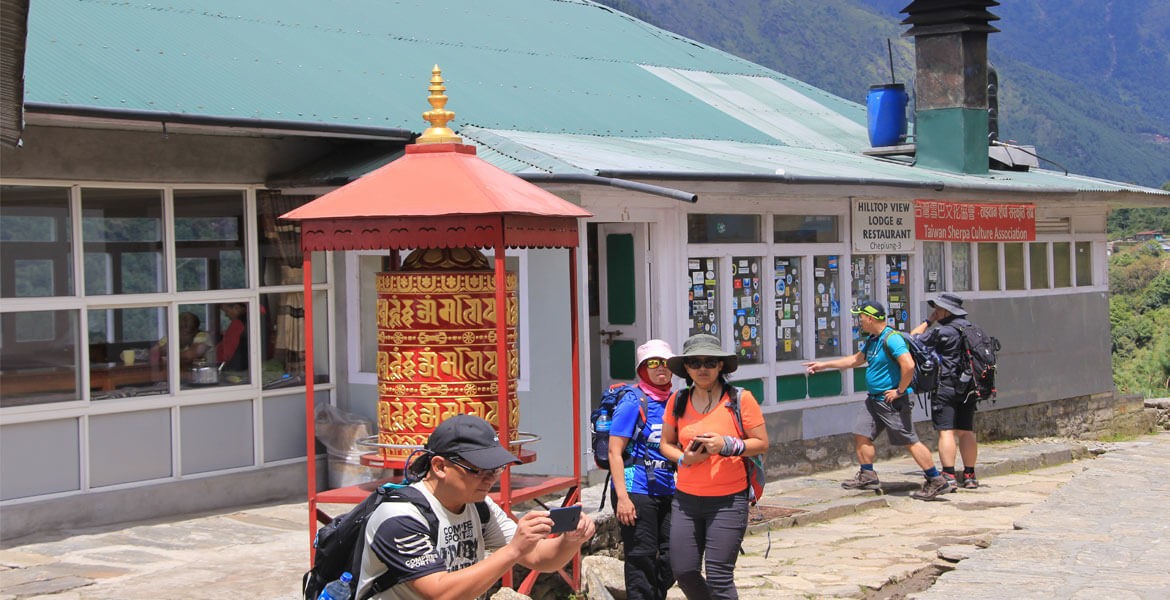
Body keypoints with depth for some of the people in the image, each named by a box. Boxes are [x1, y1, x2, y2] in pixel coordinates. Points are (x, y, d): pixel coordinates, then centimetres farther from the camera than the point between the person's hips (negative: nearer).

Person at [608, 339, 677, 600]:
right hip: (636, 492, -7)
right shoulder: (632, 402, -8)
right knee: (641, 558, -2)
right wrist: (622, 497, -19)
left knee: (671, 558, 10)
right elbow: (615, 452, -12)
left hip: (667, 491, 7)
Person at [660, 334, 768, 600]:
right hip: (686, 498, 4)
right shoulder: (677, 401, 5)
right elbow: (666, 443, 13)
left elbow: (762, 443, -2)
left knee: (719, 577, -7)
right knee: (683, 572, 7)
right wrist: (683, 458, -8)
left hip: (728, 499, -4)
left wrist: (727, 445, -18)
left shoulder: (740, 399, -5)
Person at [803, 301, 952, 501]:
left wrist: (900, 391, -20)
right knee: (861, 434, 10)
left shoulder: (891, 339, -19)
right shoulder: (872, 340, 13)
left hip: (892, 401, -10)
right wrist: (823, 365, 29)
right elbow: (855, 360, 27)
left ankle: (936, 481, -1)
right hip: (874, 399, 10)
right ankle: (867, 476, 21)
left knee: (910, 441, -7)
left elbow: (908, 365, -30)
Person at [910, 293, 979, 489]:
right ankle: (969, 476, 13)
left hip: (946, 387, -7)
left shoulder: (942, 332, -13)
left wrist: (929, 321, 4)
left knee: (946, 431, -8)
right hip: (967, 388, 7)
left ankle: (949, 477, -13)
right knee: (966, 431, 11)